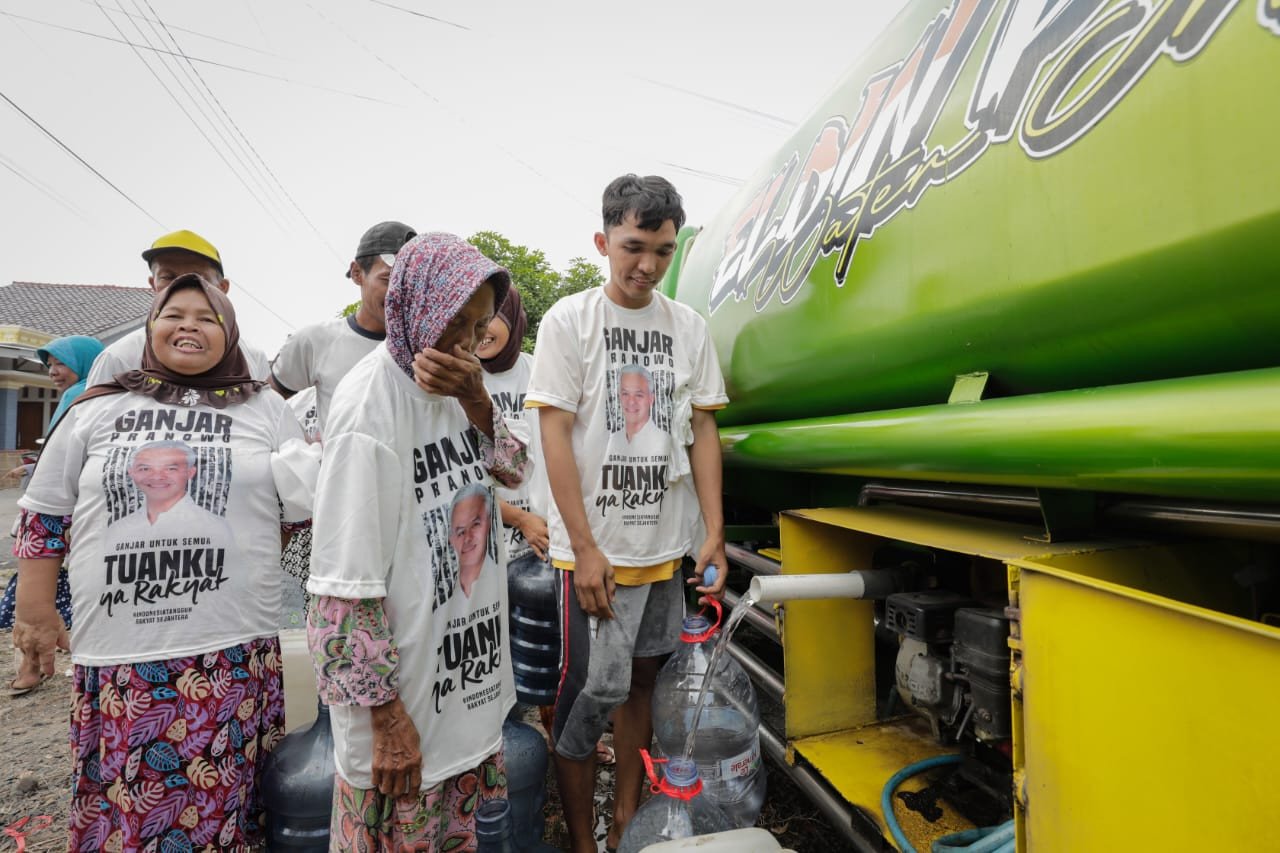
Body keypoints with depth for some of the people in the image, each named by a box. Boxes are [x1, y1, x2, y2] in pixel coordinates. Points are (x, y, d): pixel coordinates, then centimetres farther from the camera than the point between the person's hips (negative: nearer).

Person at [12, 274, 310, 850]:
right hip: (116, 658, 2)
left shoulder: (267, 411, 4)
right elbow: (44, 513, 14)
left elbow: (304, 510, 8)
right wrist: (35, 611, 11)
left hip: (232, 652, -1)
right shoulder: (97, 411, 9)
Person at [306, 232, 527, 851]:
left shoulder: (453, 379, 2)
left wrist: (473, 399, -12)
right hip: (406, 693, -7)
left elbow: (513, 471, 5)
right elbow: (348, 581, -21)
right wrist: (385, 714, -17)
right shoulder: (373, 399, -20)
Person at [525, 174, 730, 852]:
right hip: (595, 547, -4)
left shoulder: (688, 327, 6)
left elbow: (702, 431, 7)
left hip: (668, 546, 5)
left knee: (643, 679, 17)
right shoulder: (569, 320, -5)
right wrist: (586, 549, -12)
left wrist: (714, 533, 1)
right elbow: (555, 435, -9)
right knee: (591, 691, 2)